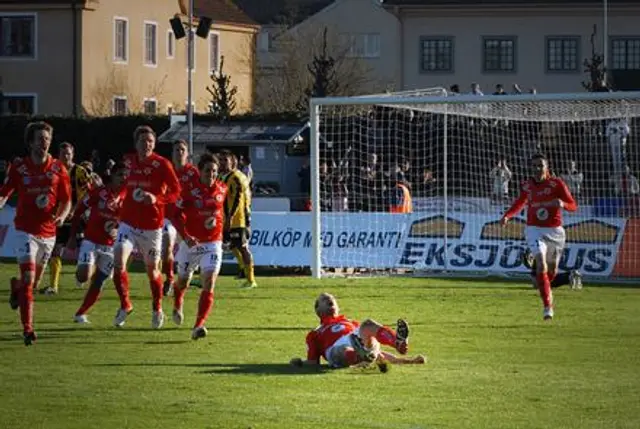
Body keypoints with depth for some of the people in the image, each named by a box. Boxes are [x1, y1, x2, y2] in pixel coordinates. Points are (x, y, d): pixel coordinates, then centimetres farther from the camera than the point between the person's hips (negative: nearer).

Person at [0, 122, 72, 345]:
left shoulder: (58, 169, -1)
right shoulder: (18, 167, -4)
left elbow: (66, 201, 6)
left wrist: (61, 216, -13)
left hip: (48, 232, 3)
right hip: (26, 230, -3)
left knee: (34, 280, 16)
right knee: (28, 279, -16)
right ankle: (27, 328, -14)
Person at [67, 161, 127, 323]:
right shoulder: (99, 192, -11)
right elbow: (78, 211, -1)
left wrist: (118, 231, -10)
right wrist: (73, 236, 0)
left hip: (110, 246, 3)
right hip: (91, 241, -3)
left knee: (98, 283, 6)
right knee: (84, 276, -20)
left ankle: (80, 314, 21)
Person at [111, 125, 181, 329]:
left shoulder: (162, 164, -8)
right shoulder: (128, 161, 3)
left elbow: (176, 191, -8)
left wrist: (156, 199, -23)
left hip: (152, 226, -2)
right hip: (128, 222, 2)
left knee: (152, 270, 9)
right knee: (118, 261, -18)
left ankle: (157, 310, 31)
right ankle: (125, 305, 0)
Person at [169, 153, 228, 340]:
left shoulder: (222, 189, -3)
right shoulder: (190, 190, -13)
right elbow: (177, 216, -12)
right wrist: (185, 236, -25)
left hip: (212, 243, 1)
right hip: (190, 242, -1)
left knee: (209, 283, -18)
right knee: (183, 281, 18)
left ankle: (199, 326, -22)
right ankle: (177, 306, 53)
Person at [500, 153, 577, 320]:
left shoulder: (556, 183, -7)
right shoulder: (526, 186, 3)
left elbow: (573, 206, -11)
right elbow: (520, 203, 23)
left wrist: (562, 204, -33)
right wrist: (507, 216, 6)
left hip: (554, 231, 0)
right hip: (534, 230, 0)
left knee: (552, 268, 13)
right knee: (541, 264, -21)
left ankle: (546, 289, 49)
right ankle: (547, 306, -21)